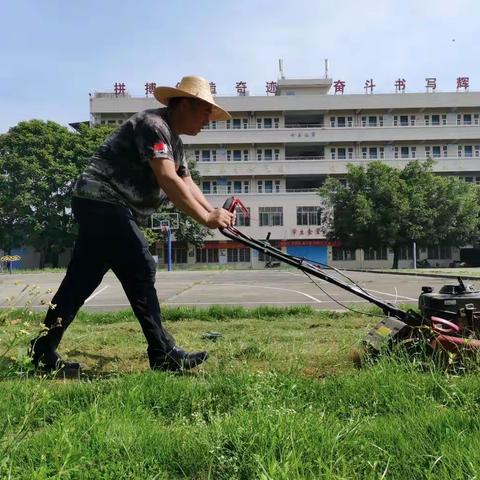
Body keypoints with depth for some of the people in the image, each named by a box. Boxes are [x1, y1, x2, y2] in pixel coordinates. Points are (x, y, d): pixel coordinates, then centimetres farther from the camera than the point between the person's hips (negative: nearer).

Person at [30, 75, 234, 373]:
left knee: (80, 281, 10)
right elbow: (167, 180, -24)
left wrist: (213, 211, -1)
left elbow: (186, 183, 14)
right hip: (104, 202, -10)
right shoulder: (153, 125, -13)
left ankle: (43, 352, 18)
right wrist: (206, 219, -22)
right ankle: (164, 355, -3)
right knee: (141, 271, -10)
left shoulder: (173, 140, 18)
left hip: (100, 207, 10)